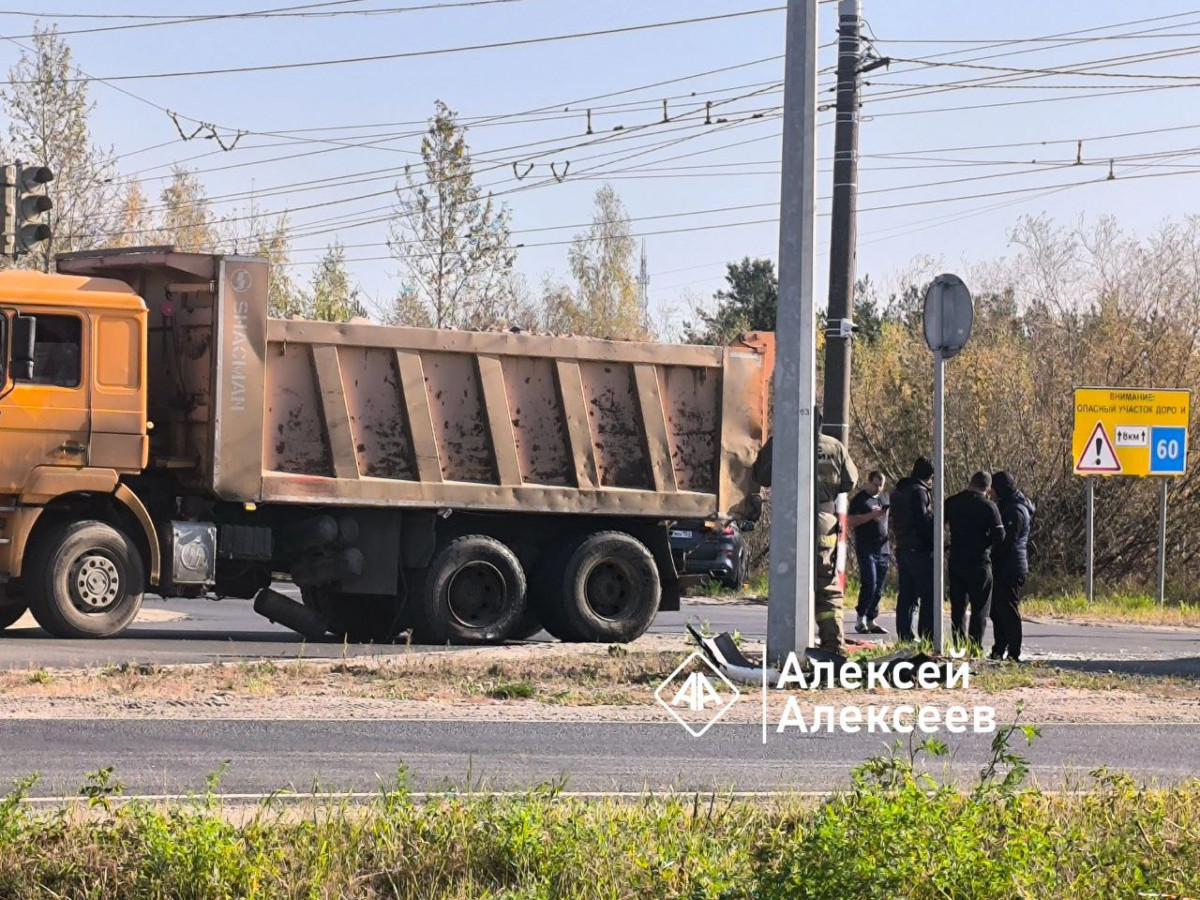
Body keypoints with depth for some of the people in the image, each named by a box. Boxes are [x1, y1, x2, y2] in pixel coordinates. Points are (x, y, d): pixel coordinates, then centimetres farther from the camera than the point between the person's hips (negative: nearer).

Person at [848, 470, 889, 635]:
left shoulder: (885, 498, 18)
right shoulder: (859, 499, -1)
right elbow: (850, 521, -10)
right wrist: (871, 515, -18)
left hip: (883, 550, 6)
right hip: (866, 550, -6)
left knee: (878, 589, 5)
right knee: (869, 584, -14)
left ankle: (871, 621, 9)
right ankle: (861, 619, -3)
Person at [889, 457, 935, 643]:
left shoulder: (898, 493, 17)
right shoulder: (919, 492, -11)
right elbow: (923, 521, -18)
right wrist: (932, 546, -14)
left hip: (902, 549, 9)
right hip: (919, 551, -9)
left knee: (905, 596, 10)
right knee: (929, 596, -6)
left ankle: (904, 637, 9)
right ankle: (927, 639, -11)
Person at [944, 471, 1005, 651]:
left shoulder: (951, 503, 3)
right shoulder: (988, 506, -9)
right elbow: (999, 536, -12)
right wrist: (985, 542, 6)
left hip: (956, 561, 4)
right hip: (979, 562, -4)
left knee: (958, 607, 13)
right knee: (980, 609, 1)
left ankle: (959, 647, 12)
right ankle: (974, 647, -5)